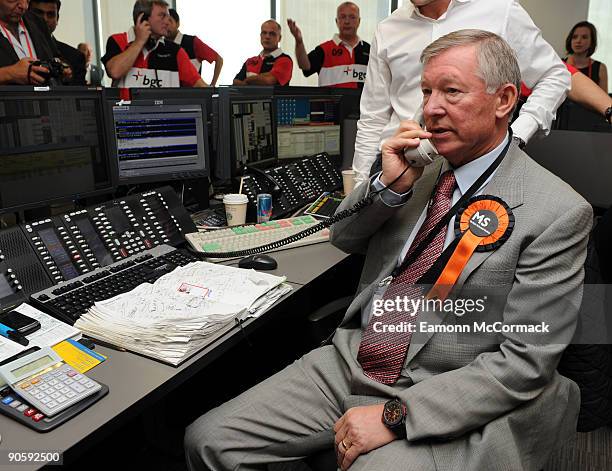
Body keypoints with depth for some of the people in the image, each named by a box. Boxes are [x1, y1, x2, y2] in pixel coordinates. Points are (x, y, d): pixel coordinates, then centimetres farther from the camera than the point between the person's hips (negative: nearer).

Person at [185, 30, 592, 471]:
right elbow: (343, 238, 14)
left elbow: (524, 363, -14)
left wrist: (395, 416, -19)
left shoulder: (560, 213, -11)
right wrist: (388, 184, -6)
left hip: (436, 403, -4)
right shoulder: (422, 169, 6)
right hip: (347, 363, 5)